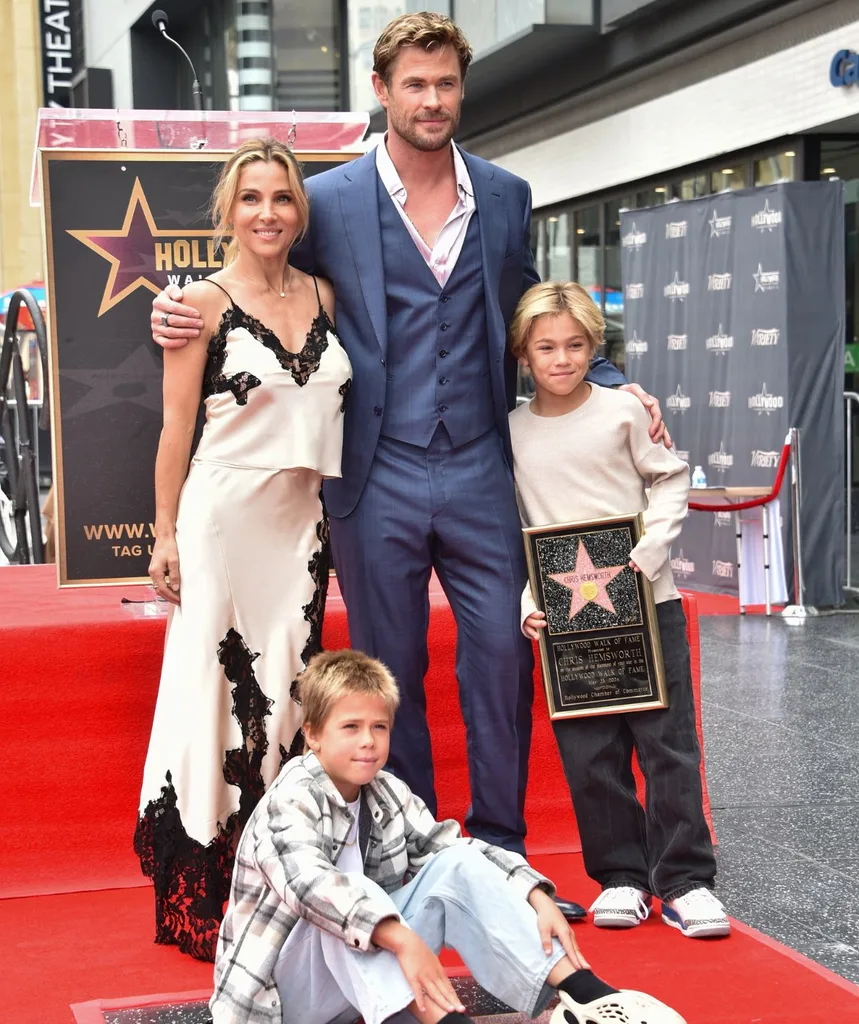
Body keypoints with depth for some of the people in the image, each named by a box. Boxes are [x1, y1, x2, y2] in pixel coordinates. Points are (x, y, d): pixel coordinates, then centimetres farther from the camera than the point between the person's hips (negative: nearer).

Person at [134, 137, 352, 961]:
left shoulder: (322, 296, 9)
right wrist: (164, 535, -5)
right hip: (224, 515, -5)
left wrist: (334, 520, 12)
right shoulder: (203, 304, -5)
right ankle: (199, 891, 7)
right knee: (215, 685, -2)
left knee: (285, 686, 8)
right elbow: (177, 426, -4)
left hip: (302, 520, 5)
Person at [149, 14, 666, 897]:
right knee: (391, 673, 7)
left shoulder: (506, 196, 8)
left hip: (479, 470, 2)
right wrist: (181, 312, -9)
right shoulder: (330, 201, 0)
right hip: (378, 481, -2)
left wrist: (609, 381, 8)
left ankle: (500, 849, 16)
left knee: (502, 655, 2)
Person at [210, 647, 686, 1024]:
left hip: (376, 976, 6)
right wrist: (404, 939, -50)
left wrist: (539, 899, -17)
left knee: (457, 865, -10)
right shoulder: (290, 802, -19)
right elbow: (310, 882, -38)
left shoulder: (387, 795, 2)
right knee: (337, 908, -35)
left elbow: (455, 848, 1)